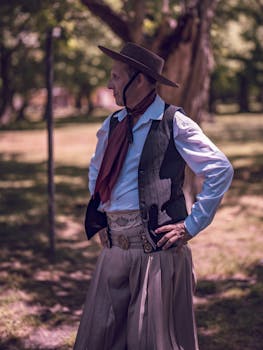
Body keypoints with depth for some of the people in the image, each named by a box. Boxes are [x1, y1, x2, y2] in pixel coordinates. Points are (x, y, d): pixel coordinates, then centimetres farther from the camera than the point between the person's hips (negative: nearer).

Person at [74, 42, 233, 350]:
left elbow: (221, 171, -9)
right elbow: (96, 171, 30)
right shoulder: (112, 125, 12)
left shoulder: (173, 124, -7)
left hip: (158, 248, -6)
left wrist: (192, 225, -10)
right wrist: (99, 217, 20)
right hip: (115, 248, 6)